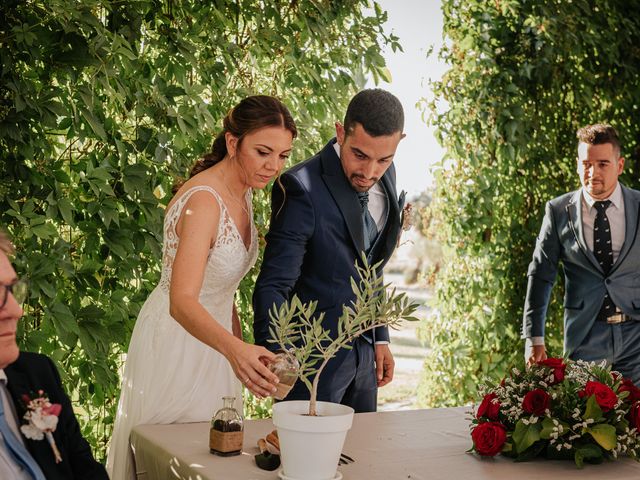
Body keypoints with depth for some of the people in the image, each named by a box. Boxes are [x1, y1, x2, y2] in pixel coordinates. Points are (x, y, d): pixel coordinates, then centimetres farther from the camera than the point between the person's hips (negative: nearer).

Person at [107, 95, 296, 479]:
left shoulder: (242, 192, 0)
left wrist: (240, 350, 9)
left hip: (213, 337, 8)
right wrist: (235, 349, -53)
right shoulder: (203, 200, -27)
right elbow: (182, 302, -38)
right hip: (177, 343, -8)